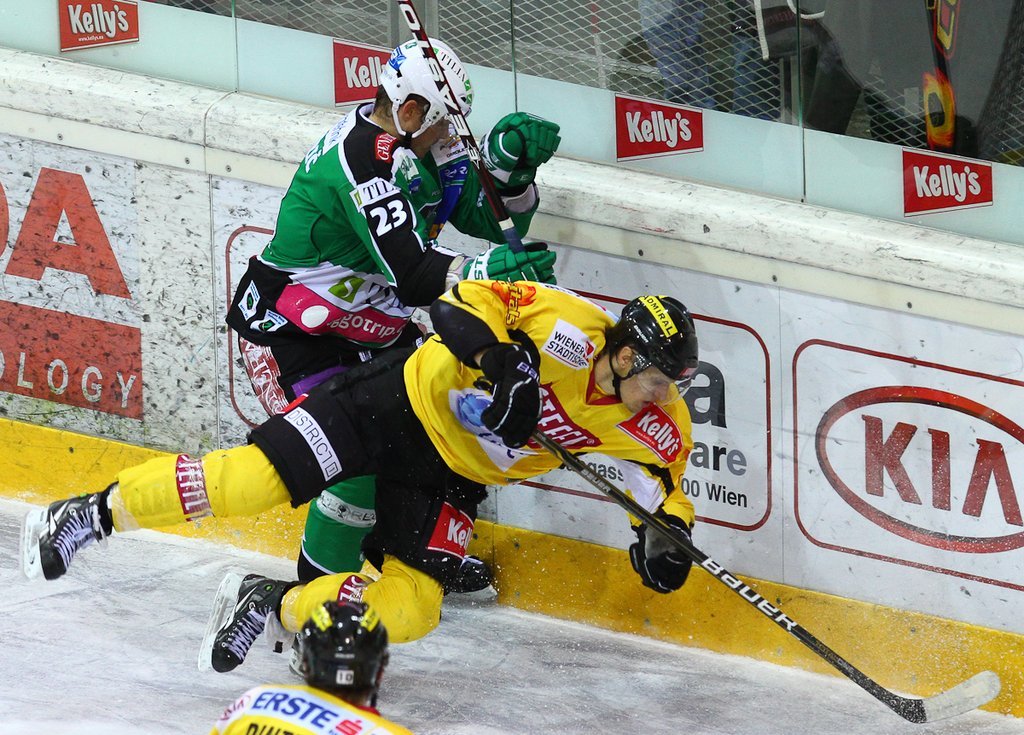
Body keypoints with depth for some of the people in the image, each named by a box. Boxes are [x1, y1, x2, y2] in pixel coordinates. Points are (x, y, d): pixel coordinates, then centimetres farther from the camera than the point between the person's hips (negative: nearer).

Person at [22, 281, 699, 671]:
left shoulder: (654, 423, -9)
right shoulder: (569, 328, -25)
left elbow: (665, 478, 4)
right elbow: (467, 301, -24)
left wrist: (665, 532, -16)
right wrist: (500, 360, -39)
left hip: (453, 478, 6)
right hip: (403, 403, -6)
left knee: (408, 613, -10)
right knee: (253, 479, -15)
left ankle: (275, 605, 12)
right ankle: (93, 516, 3)